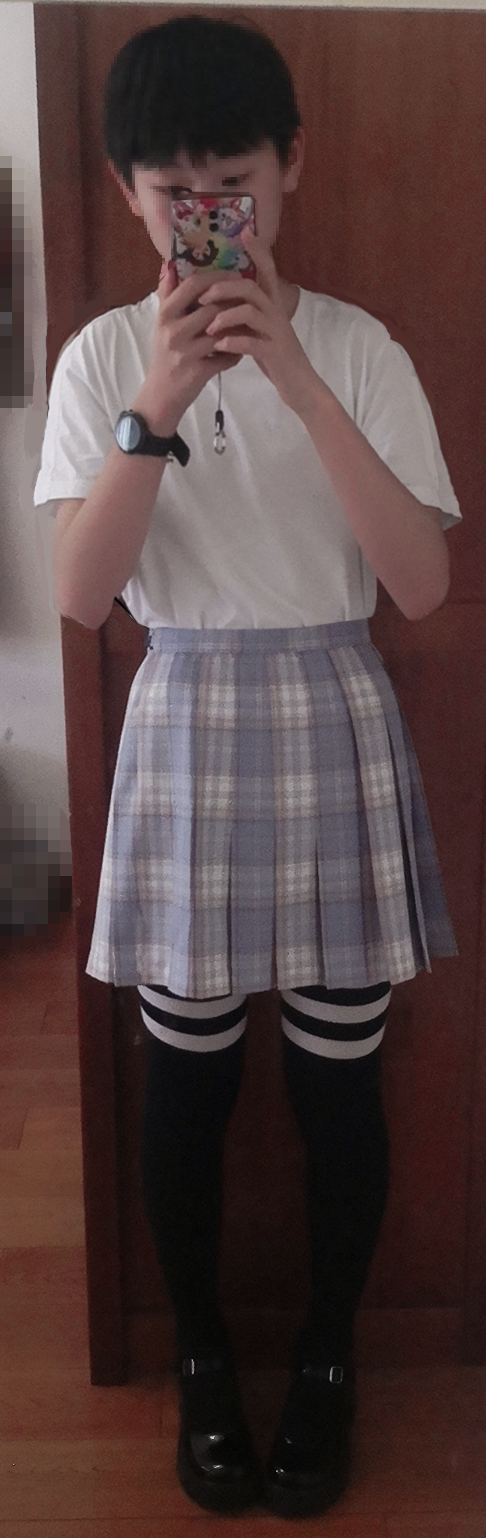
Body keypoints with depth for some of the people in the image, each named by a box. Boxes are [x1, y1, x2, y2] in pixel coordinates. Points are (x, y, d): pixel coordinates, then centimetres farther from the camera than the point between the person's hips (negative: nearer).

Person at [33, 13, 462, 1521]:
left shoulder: (360, 347, -2)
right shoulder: (102, 358, 0)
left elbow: (425, 584, -13)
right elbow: (81, 595, -9)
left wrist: (302, 381, -20)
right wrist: (159, 406, -20)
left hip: (334, 722, 0)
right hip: (185, 727, 1)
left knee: (338, 1071, 9)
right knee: (187, 1073, 10)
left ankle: (327, 1359, 34)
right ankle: (204, 1359, 34)